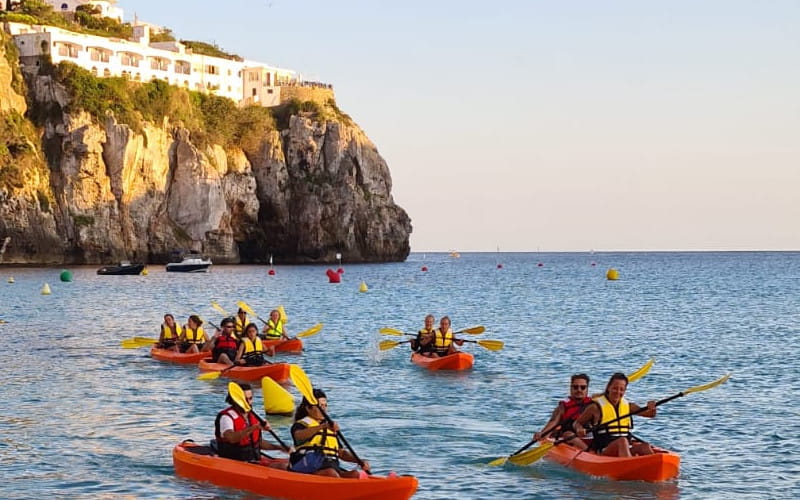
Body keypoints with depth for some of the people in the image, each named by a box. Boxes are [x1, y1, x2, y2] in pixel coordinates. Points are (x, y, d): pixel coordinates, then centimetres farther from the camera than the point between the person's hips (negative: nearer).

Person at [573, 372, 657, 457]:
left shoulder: (628, 406, 14)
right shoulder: (596, 407, 3)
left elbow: (650, 414, 7)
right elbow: (576, 423, 9)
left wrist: (651, 408, -17)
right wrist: (579, 429, -15)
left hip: (627, 448, 4)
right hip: (603, 450, -4)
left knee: (644, 446, -26)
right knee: (622, 441, -34)